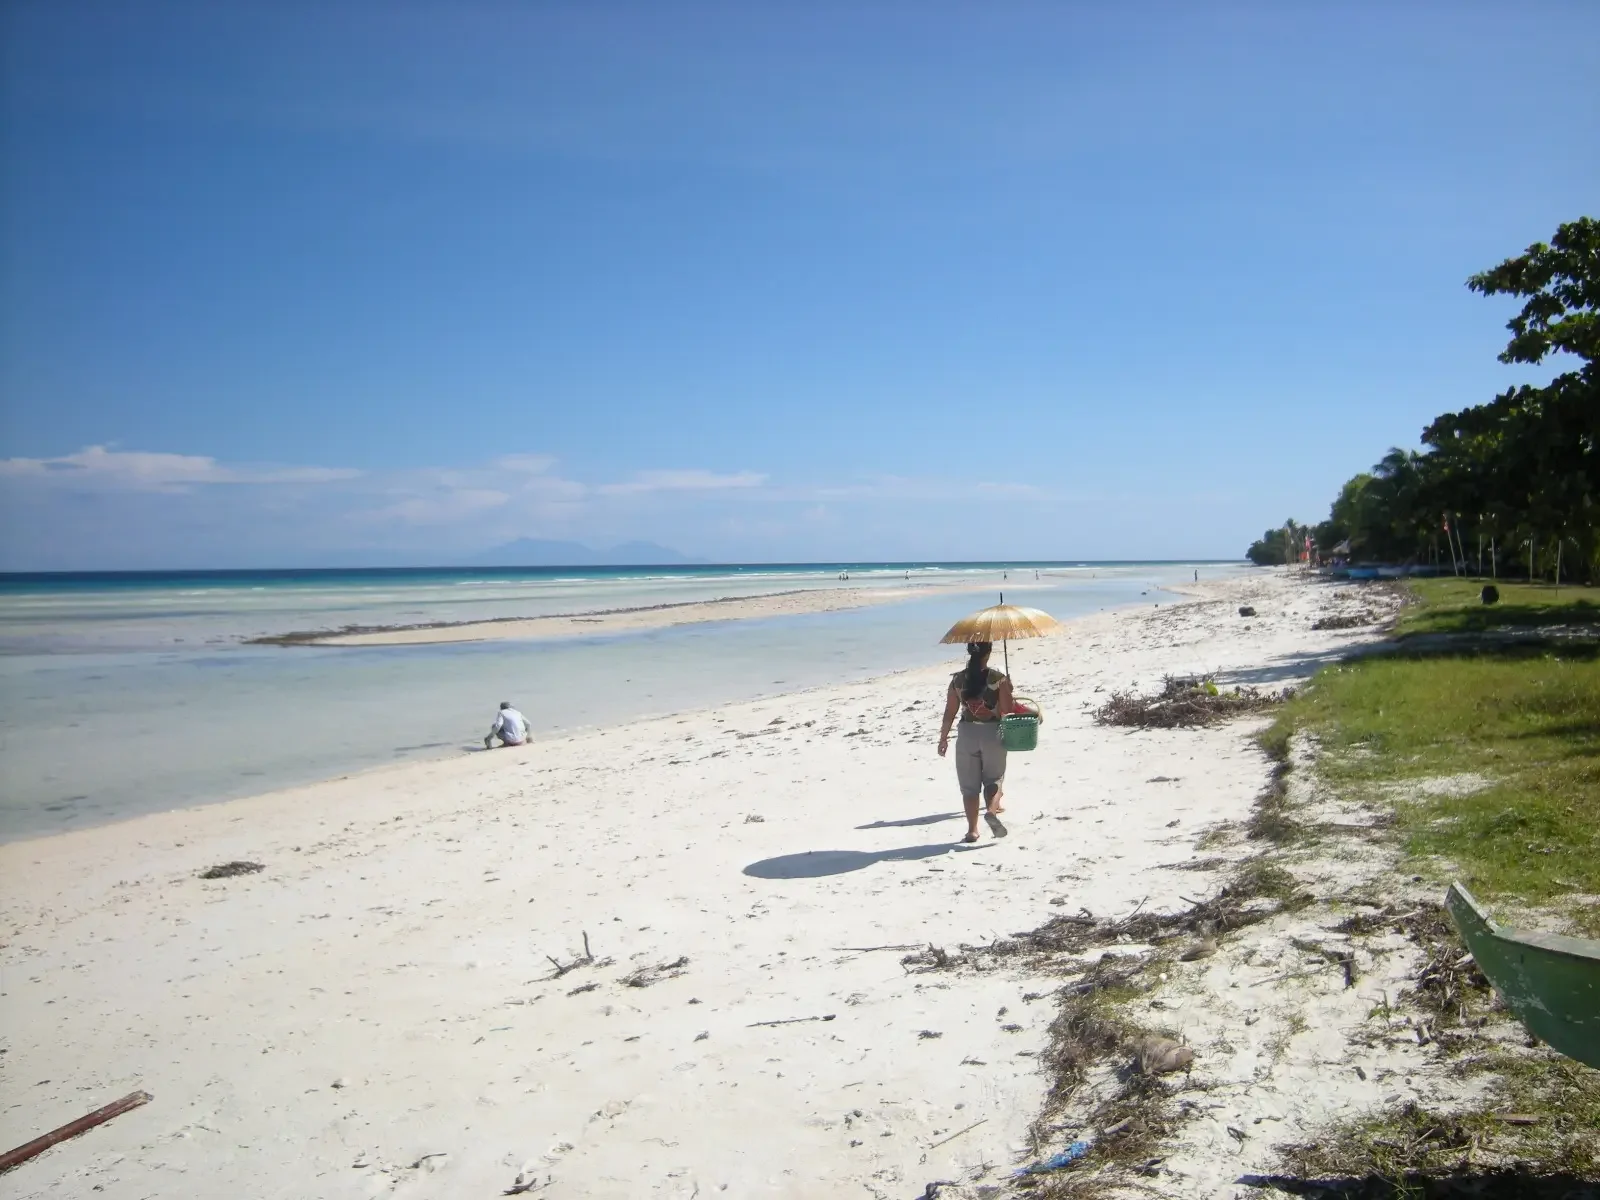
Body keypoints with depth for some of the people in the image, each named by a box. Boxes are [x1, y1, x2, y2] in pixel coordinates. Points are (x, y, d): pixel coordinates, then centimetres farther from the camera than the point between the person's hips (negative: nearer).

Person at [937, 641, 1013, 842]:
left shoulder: (958, 679, -3)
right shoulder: (998, 679, -9)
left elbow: (950, 712, 0)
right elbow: (1006, 711, -9)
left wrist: (943, 738, 9)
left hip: (967, 733, 1)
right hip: (992, 733, -1)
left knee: (969, 785, 10)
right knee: (994, 778, 14)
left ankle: (972, 829, 9)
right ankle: (992, 809, -13)